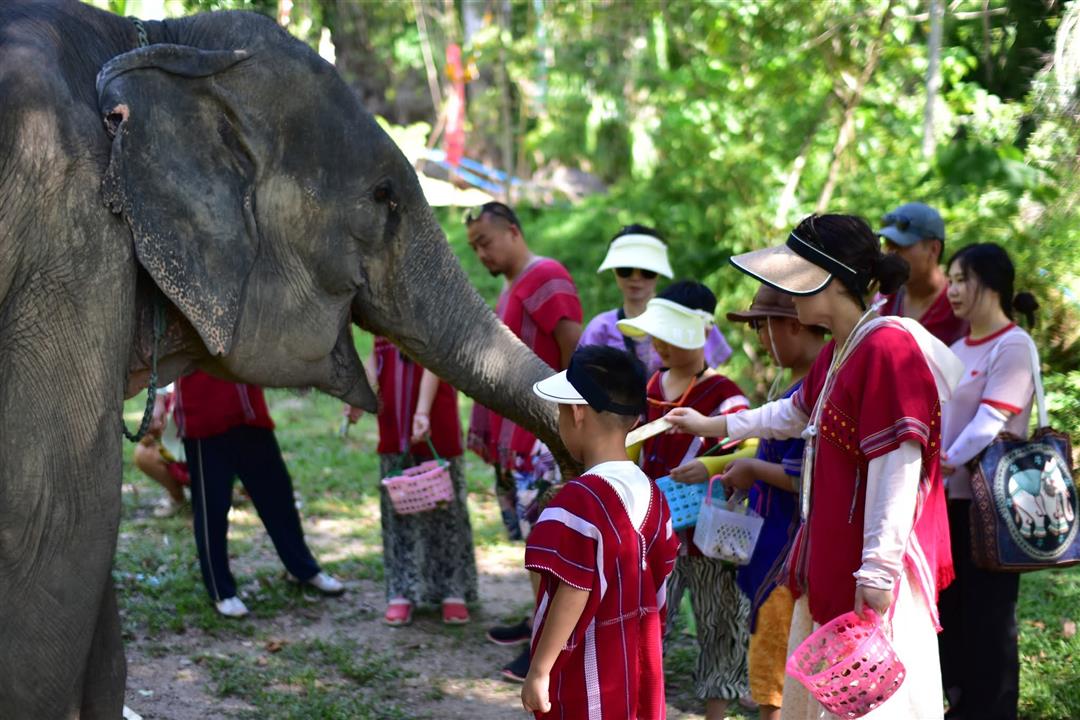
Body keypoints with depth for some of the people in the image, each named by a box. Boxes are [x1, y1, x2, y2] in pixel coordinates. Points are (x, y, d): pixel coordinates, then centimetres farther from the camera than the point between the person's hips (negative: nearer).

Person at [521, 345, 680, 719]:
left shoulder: (579, 500, -20)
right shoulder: (650, 494, 4)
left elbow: (573, 595, -22)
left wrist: (539, 670, -16)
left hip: (587, 678, -8)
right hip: (640, 670, 8)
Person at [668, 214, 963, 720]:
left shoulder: (889, 349, -21)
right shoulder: (837, 354, 11)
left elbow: (898, 470, -24)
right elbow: (797, 414, 31)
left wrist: (877, 570, -24)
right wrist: (713, 426, 37)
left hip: (870, 572, -10)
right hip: (830, 559, 10)